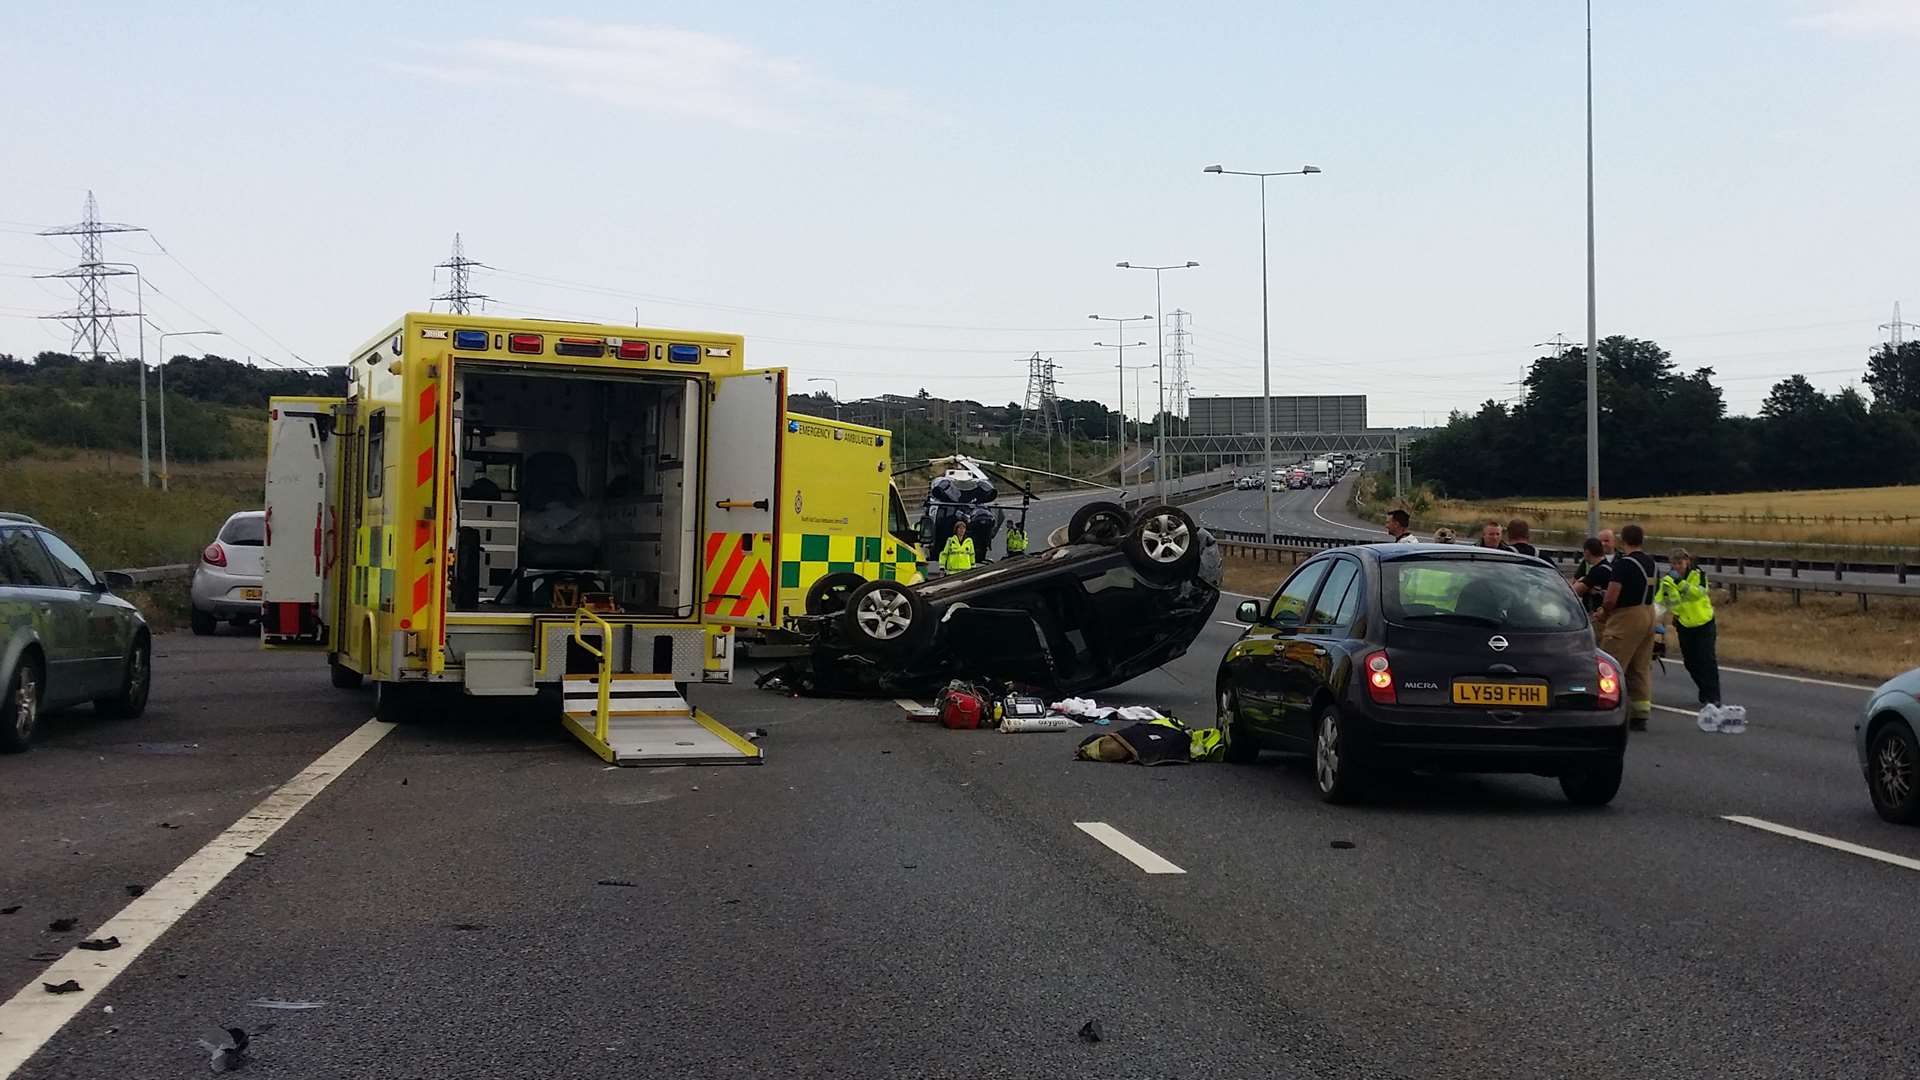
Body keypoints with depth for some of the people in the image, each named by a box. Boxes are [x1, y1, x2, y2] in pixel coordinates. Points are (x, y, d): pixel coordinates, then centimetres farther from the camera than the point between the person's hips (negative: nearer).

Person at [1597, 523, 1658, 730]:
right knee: (1642, 668, 12)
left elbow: (1611, 598, -21)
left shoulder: (1623, 563, -16)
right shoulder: (1649, 562, 8)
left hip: (1627, 617, -8)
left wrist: (1604, 613, 1)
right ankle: (1640, 715, 14)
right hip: (1648, 614, 8)